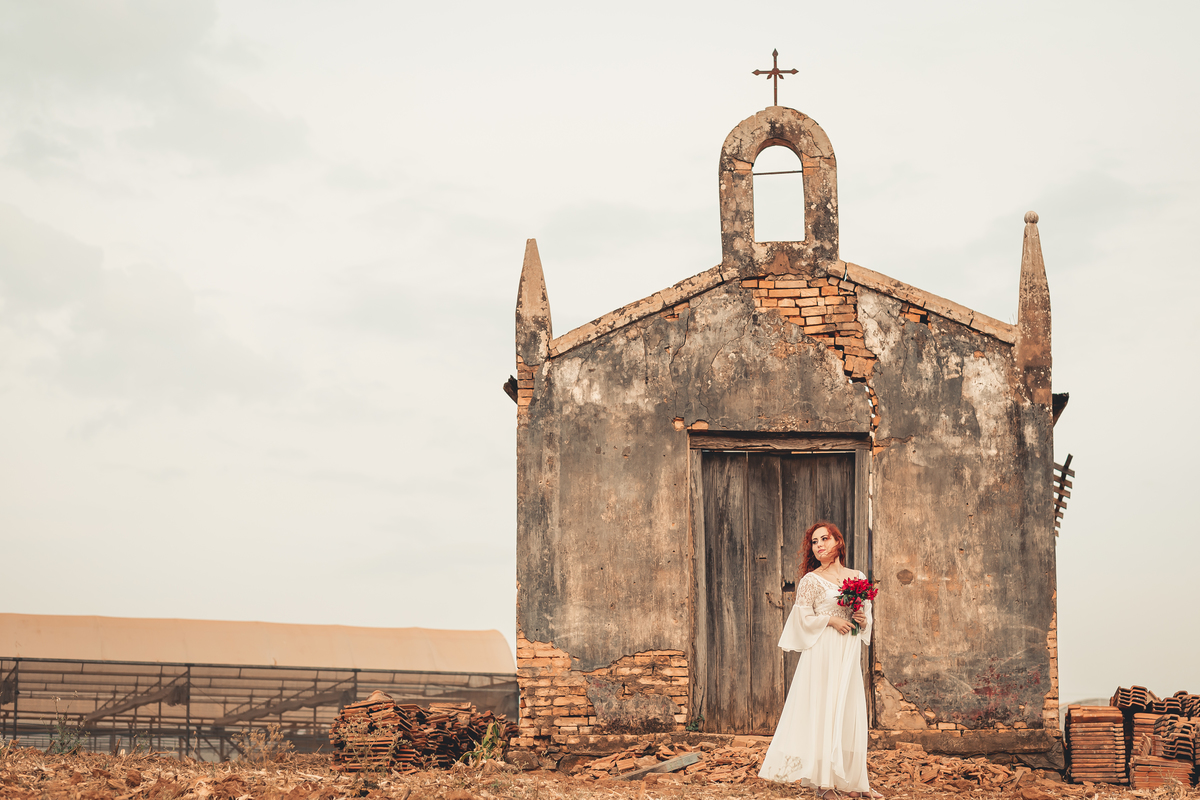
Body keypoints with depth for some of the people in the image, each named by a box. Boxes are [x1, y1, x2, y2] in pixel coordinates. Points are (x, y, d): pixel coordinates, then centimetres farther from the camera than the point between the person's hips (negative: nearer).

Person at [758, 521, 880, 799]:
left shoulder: (857, 577, 13)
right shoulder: (810, 580, -1)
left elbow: (867, 614, 18)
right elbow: (804, 617, -4)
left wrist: (863, 621, -3)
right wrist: (832, 620, -13)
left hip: (849, 654, 5)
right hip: (822, 652, -5)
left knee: (850, 712, 4)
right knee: (823, 711, -7)